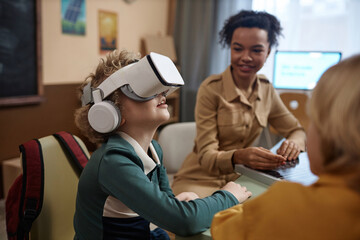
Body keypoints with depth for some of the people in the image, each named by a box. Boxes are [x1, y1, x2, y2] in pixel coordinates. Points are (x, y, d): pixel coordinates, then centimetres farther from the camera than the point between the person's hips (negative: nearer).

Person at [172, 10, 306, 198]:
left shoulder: (266, 89, 0)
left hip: (240, 179, 6)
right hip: (201, 180, -5)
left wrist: (294, 143, -15)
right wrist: (239, 156, -40)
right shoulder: (211, 89, -15)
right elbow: (206, 156, -18)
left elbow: (296, 130, 10)